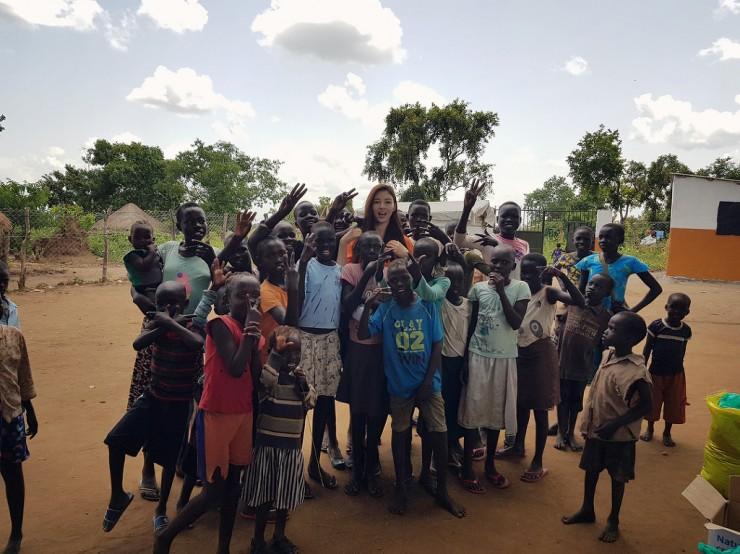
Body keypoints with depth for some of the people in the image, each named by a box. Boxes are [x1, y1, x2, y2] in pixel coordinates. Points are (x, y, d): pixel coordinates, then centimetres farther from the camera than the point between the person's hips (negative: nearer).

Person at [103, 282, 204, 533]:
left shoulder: (191, 325, -16)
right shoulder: (157, 324, -4)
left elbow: (197, 343, -40)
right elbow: (138, 344, -22)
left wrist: (171, 323, -34)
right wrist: (163, 326, -30)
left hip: (178, 403, -4)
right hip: (152, 396, 4)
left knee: (169, 458, 9)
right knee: (116, 440, -5)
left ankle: (161, 509, 31)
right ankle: (118, 496, 18)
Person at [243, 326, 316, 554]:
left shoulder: (299, 374, 7)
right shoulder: (267, 371, -9)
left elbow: (310, 403, 3)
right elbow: (265, 381, -32)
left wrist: (303, 383, -12)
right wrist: (277, 353, -30)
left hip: (292, 445, 5)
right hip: (267, 443, -5)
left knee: (286, 494, 14)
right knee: (264, 494, 6)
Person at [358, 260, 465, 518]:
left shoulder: (427, 306, -7)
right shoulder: (385, 309, -5)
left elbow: (437, 346, -4)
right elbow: (363, 335, -13)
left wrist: (428, 381, -8)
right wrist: (368, 305, -24)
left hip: (429, 383, 0)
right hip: (400, 385, 1)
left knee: (439, 433, 2)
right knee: (400, 434, 11)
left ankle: (442, 490, 20)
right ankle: (400, 488, 28)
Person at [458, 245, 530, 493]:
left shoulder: (520, 288, -3)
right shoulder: (478, 288, 0)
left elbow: (516, 323, -15)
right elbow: (471, 325, 4)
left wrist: (501, 291, -19)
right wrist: (465, 359, 2)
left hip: (505, 358, 0)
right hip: (478, 357, 0)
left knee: (497, 411, 11)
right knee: (473, 410, 2)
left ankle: (490, 465, 28)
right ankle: (467, 469, 13)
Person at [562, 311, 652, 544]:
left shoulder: (635, 370, -26)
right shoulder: (609, 355, -3)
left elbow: (646, 406, -21)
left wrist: (615, 424, -23)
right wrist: (588, 422, 12)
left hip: (619, 436, -7)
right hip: (596, 429, 7)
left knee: (617, 477, 13)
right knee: (591, 469, 19)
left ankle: (613, 521, 32)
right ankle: (587, 511, 39)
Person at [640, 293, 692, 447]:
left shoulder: (686, 330, -4)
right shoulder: (656, 326, -14)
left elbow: (682, 351, 7)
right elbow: (647, 349, -7)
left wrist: (677, 368, 12)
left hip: (676, 374, 2)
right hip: (656, 372, -2)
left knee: (673, 404, 11)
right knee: (652, 402, 12)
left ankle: (667, 433, 31)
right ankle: (650, 429, 34)